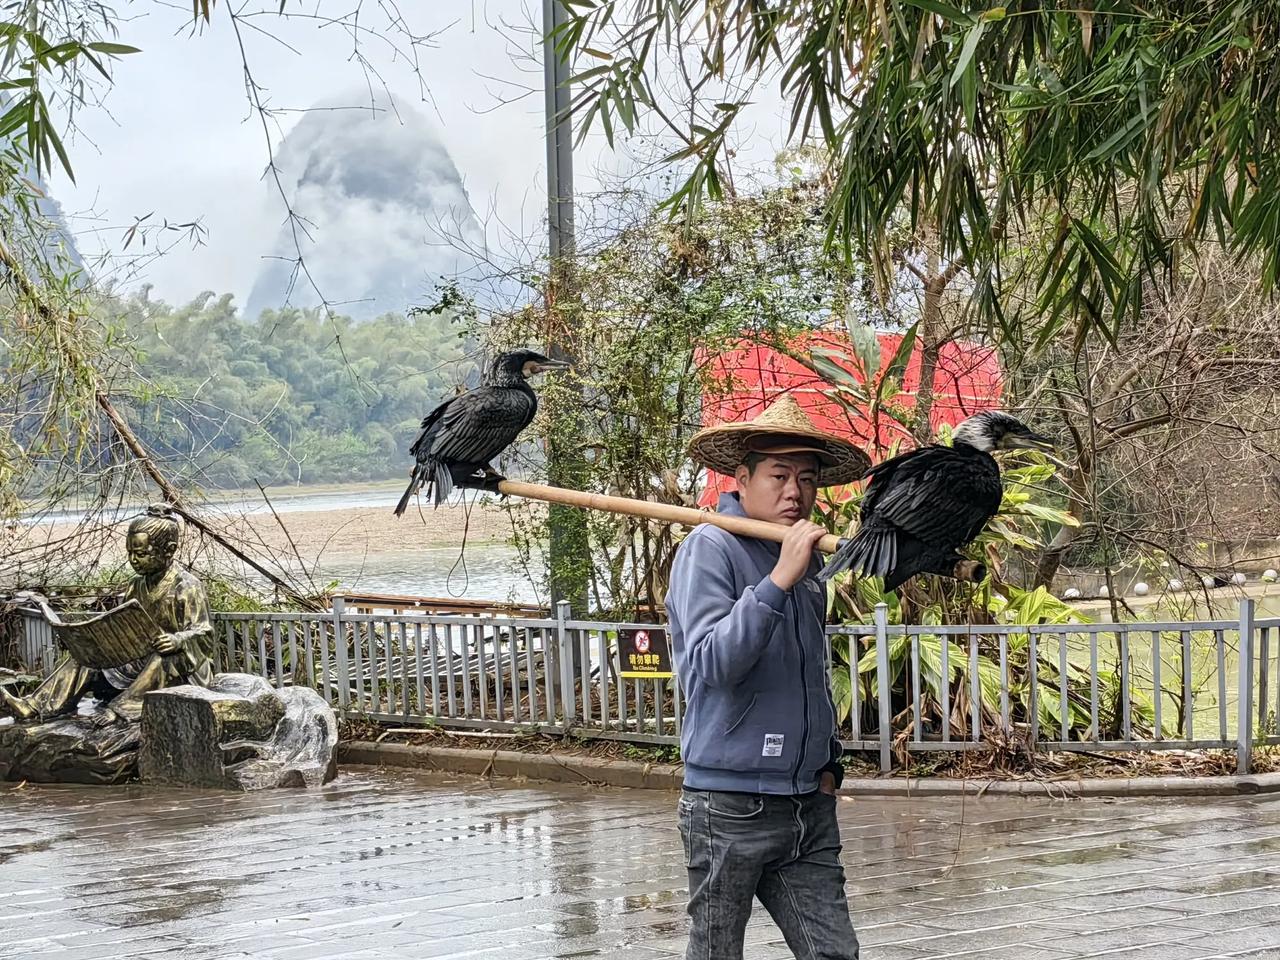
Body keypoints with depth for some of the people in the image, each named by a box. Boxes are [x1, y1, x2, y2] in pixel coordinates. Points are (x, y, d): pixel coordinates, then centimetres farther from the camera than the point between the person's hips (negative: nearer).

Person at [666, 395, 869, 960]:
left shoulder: (807, 559, 14)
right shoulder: (710, 548, -9)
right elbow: (711, 663, -23)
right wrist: (780, 580, -28)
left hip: (808, 806, 6)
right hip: (731, 806, -6)